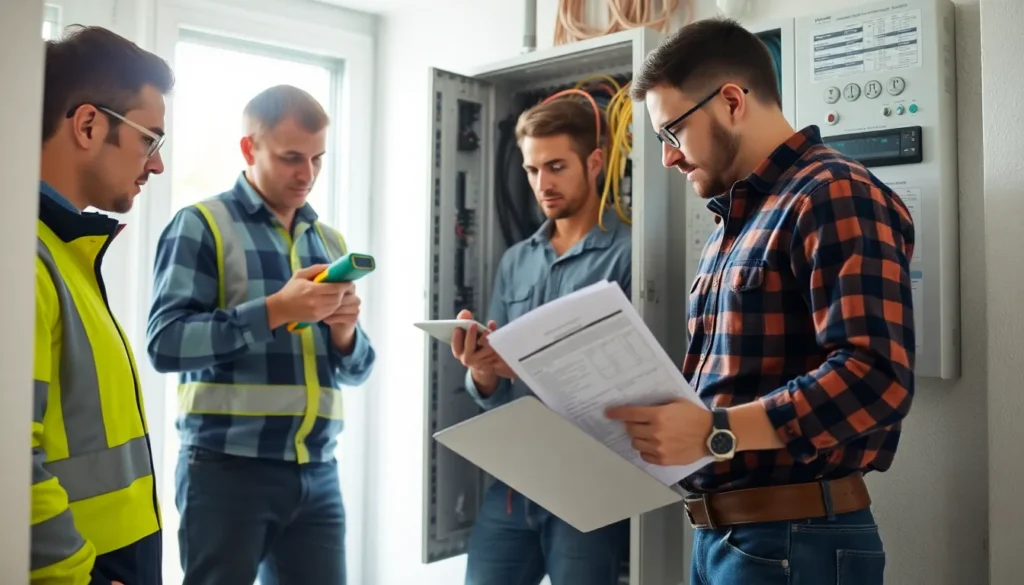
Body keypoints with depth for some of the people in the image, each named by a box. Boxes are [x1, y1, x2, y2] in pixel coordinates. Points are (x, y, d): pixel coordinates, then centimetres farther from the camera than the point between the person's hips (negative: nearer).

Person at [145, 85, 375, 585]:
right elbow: (165, 343, -13)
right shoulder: (202, 224, -2)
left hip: (317, 474, 5)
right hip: (228, 468, -5)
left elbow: (356, 371, 15)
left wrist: (345, 333, -6)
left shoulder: (329, 241, 14)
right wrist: (275, 310, -21)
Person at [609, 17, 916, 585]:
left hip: (795, 539, -8)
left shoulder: (835, 196, -12)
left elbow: (875, 378, -24)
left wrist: (715, 431, -29)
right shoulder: (735, 223, 17)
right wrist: (651, 415, 6)